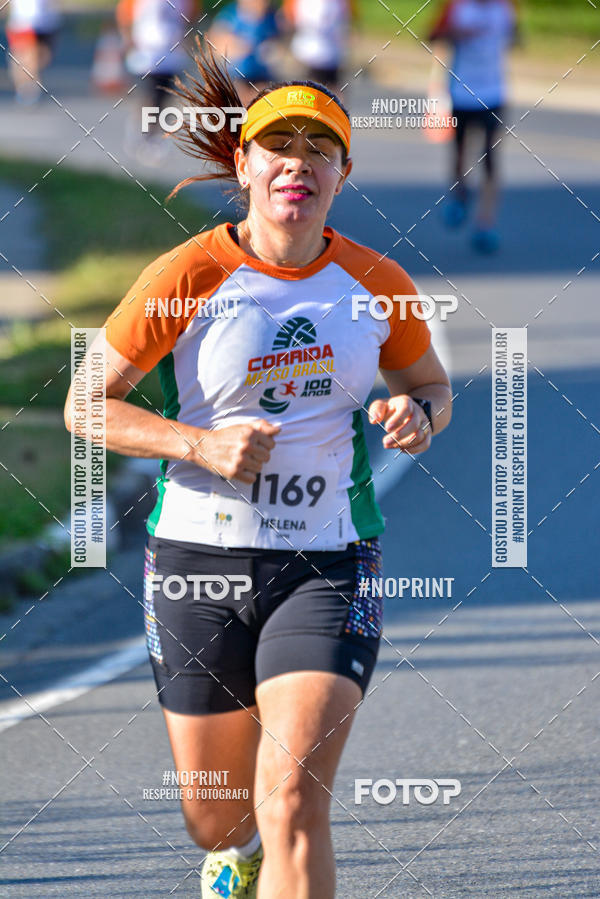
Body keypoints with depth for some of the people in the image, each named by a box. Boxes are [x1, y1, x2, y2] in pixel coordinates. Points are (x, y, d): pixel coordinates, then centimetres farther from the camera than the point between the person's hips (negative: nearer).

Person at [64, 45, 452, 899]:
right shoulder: (188, 277, -8)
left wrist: (416, 417, -7)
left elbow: (433, 386, 18)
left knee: (292, 796, -20)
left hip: (328, 565, 0)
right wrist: (201, 444, -18)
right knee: (217, 818, 13)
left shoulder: (378, 284, 0)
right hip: (200, 564, 0)